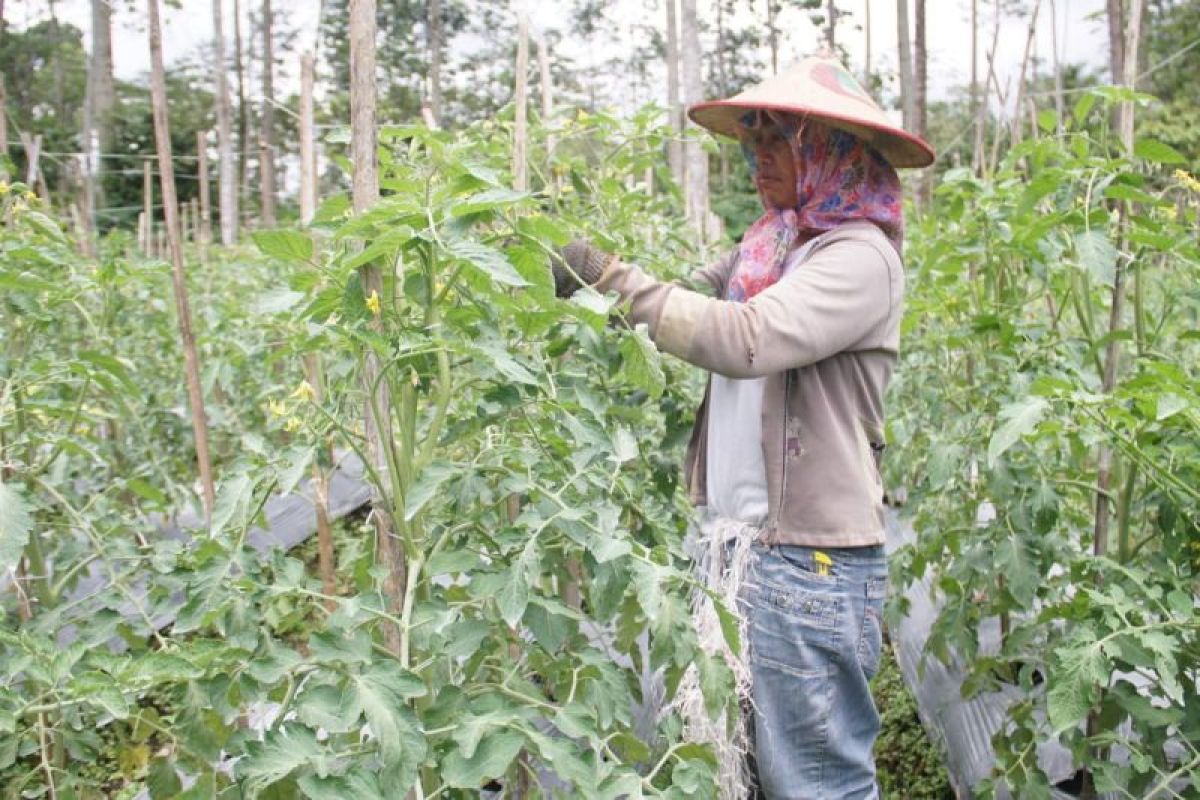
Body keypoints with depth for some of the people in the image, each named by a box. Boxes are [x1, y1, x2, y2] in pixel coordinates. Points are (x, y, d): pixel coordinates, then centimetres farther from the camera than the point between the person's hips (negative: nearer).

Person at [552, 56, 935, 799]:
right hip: (738, 542, 8)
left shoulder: (859, 256, -12)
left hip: (808, 560, -8)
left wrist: (615, 276, -20)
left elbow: (745, 340, -25)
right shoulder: (768, 248, 12)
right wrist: (577, 270, 2)